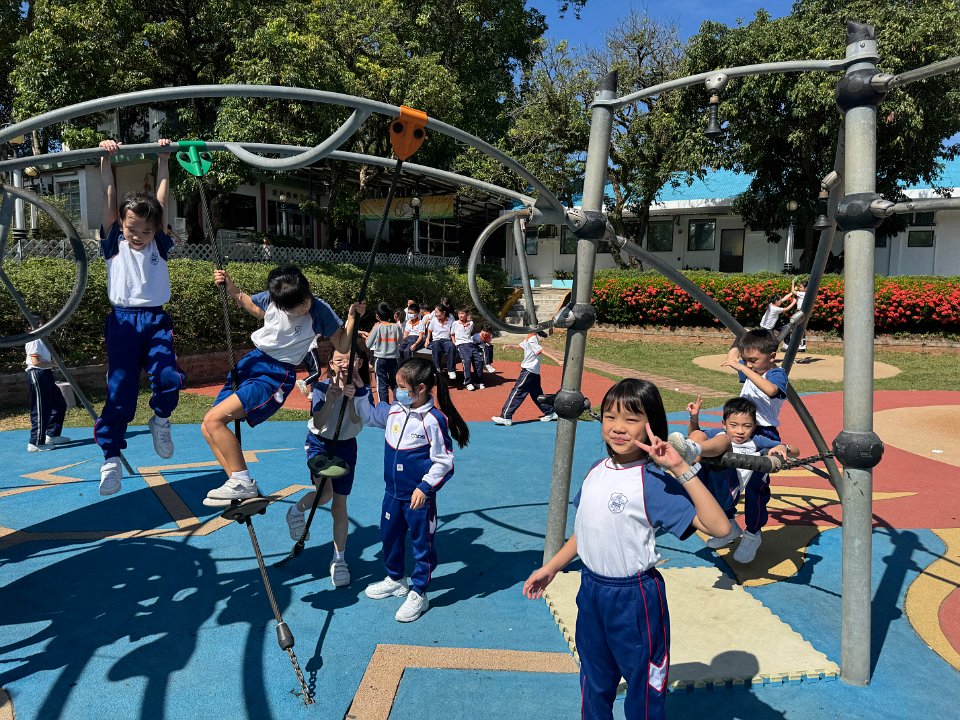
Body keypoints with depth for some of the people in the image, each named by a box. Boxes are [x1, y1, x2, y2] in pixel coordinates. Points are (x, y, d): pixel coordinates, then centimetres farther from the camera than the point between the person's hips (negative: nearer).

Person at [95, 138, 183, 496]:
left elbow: (161, 197, 7)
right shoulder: (114, 242, 6)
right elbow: (109, 195, 3)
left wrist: (163, 159, 7)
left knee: (169, 378, -19)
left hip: (156, 320, 1)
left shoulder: (159, 243, 8)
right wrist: (106, 157, 2)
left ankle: (160, 420, 12)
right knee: (120, 391, -2)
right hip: (123, 321, -1)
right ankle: (111, 458, 7)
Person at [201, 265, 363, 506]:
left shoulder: (321, 311, -16)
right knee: (208, 429, 5)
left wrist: (352, 318, -23)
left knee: (214, 419, -20)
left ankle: (243, 482, -10)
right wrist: (231, 289, 4)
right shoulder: (271, 297, -6)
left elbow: (342, 347, -10)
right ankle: (243, 489, 8)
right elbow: (253, 307, 18)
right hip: (252, 360, 6)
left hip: (277, 375, -6)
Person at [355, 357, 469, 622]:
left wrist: (425, 487, -21)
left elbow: (443, 461, -18)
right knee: (389, 536, 23)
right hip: (393, 491, 8)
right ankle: (395, 579, 45)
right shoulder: (393, 411, -2)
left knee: (422, 543, 8)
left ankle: (418, 593, 25)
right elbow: (367, 415, 18)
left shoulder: (434, 420, -22)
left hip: (419, 496, -7)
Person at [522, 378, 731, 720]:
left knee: (643, 690, 13)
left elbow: (718, 526, -32)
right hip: (591, 590, 6)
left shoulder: (654, 483, -21)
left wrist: (682, 470, -38)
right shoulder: (596, 471, -1)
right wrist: (551, 567, 16)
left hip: (635, 599, -6)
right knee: (594, 683, 25)